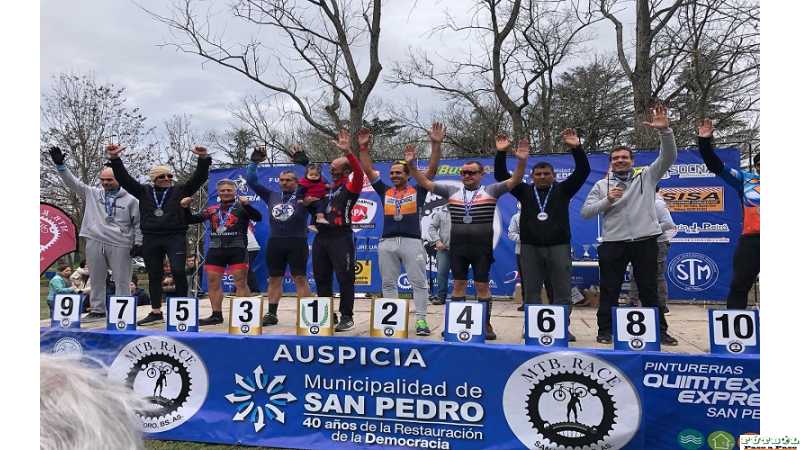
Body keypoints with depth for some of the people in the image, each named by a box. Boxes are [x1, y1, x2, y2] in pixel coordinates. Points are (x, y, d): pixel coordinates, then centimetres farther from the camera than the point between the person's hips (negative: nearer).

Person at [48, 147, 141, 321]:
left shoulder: (130, 200, 2)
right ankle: (97, 310, 21)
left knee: (122, 279, -1)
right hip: (94, 243, 4)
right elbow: (73, 182, 12)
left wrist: (137, 242, -3)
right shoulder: (92, 194, 12)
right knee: (96, 279, 11)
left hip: (120, 245, -3)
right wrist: (60, 165, 2)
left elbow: (138, 223, 4)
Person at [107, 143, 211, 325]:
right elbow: (124, 178, 9)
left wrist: (203, 159, -16)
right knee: (154, 276, 9)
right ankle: (156, 313, 19)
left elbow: (199, 178, -2)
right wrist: (115, 159, -2)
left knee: (178, 271, -15)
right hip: (150, 239, 3)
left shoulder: (180, 190, 7)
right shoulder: (144, 192, 13)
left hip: (176, 237, -3)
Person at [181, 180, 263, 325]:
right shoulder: (212, 209, 15)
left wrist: (246, 205, -28)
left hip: (237, 249, -5)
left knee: (240, 282, -4)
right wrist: (185, 208, -2)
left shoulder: (241, 208, 2)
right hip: (215, 250, 5)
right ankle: (216, 315, 18)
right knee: (213, 282, 7)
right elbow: (191, 220, 15)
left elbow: (258, 217, -14)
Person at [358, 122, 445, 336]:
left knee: (419, 282, -1)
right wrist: (363, 147, 7)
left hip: (412, 241, -3)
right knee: (388, 283, 8)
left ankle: (421, 320, 3)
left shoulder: (417, 191, 6)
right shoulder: (385, 191, 13)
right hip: (387, 242, 3)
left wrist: (436, 144, -10)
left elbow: (432, 169, -1)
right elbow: (368, 170, 13)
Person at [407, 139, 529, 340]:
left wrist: (522, 161, -22)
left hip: (482, 247, -2)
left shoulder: (491, 191, 2)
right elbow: (425, 183, 8)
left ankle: (486, 324, 12)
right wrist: (412, 165, -2)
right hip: (457, 247, 2)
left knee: (482, 286, 2)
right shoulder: (451, 191, 9)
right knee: (458, 284, 7)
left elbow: (515, 180, -6)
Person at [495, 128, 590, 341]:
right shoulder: (525, 191, 10)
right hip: (530, 247, 1)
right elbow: (501, 176, 6)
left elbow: (583, 171, -2)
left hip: (559, 246, -1)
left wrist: (576, 148, -14)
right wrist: (501, 153, -7)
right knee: (531, 291, 4)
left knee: (562, 291, 1)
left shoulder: (562, 190, 8)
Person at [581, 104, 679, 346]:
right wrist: (607, 201, -12)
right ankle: (605, 331, 15)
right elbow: (585, 212, 2)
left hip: (645, 241, 0)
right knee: (609, 290, 6)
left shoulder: (646, 176, 7)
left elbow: (669, 156, -5)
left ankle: (660, 330, 19)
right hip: (613, 243, 0)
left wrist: (665, 130, -19)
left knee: (649, 289, 9)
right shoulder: (601, 185, 8)